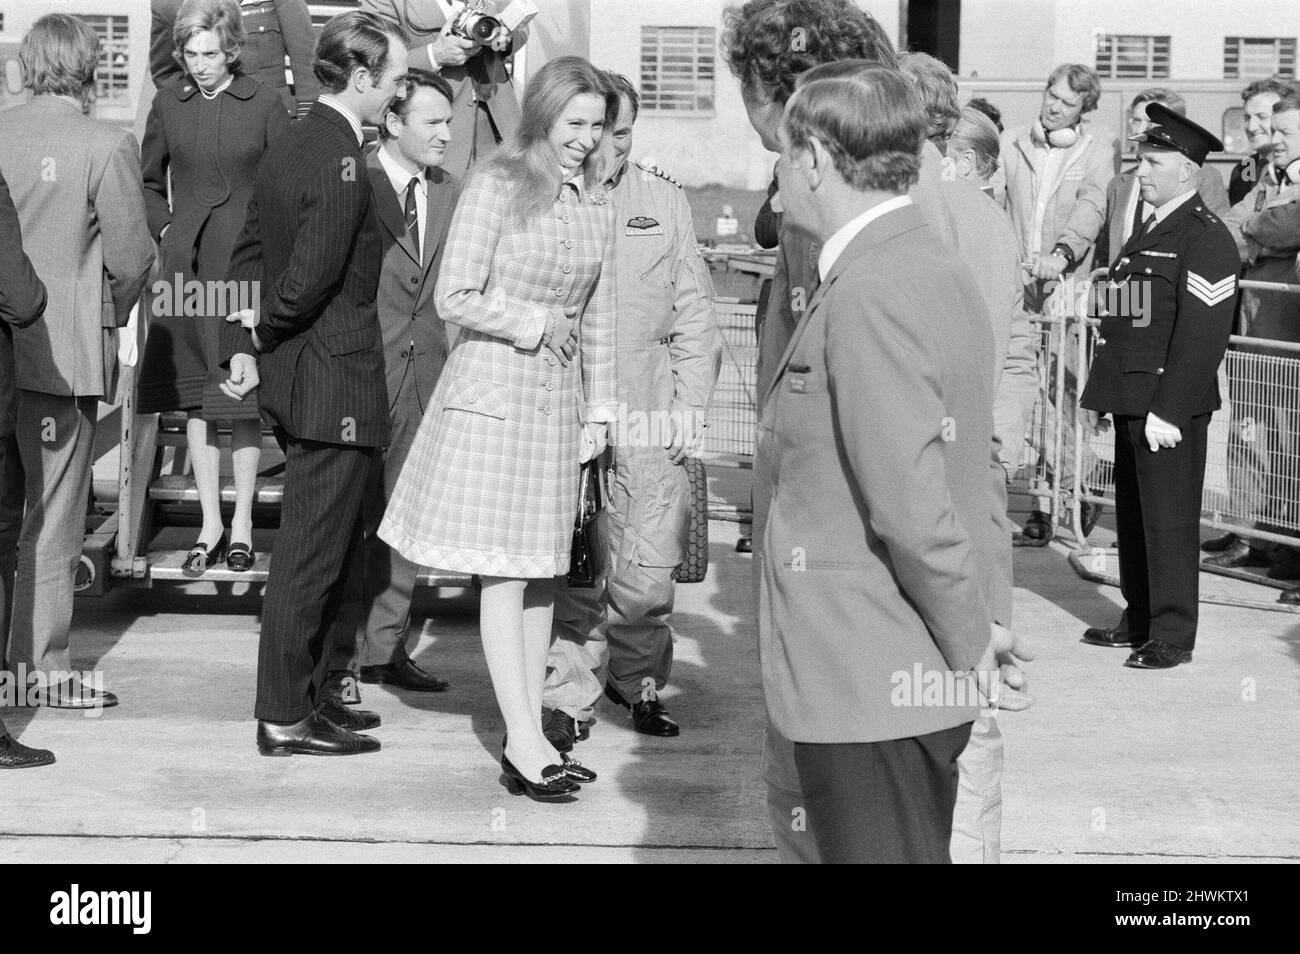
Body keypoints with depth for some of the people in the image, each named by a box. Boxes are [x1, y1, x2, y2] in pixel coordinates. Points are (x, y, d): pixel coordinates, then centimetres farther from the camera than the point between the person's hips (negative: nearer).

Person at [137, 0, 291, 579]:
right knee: (196, 398, 5)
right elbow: (149, 181, 18)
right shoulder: (169, 105, 6)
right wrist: (165, 229, 5)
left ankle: (242, 525, 9)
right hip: (186, 265, 3)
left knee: (244, 397, 0)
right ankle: (210, 524, 14)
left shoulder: (263, 106, -3)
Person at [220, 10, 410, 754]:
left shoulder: (291, 147, 11)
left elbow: (250, 253, 13)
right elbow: (311, 276, -23)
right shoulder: (343, 162, -19)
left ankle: (302, 693, 29)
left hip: (296, 378, 10)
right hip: (335, 383, -10)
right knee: (312, 555, -1)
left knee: (320, 550, 19)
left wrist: (243, 343, 7)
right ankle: (285, 719, 8)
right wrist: (263, 333, -6)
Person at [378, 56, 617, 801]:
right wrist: (535, 323, -6)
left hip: (558, 398, 6)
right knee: (504, 573, -4)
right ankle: (525, 745, -3)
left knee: (543, 571, 8)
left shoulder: (598, 205, 8)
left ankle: (530, 735, 15)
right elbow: (455, 298, -10)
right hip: (492, 390, -6)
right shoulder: (496, 186, -8)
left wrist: (600, 405, 12)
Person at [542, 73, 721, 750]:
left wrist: (691, 404, 5)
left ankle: (637, 679, 24)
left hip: (647, 412, 2)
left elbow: (693, 308, 12)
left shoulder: (663, 200, 10)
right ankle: (569, 694, 10)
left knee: (648, 569, 1)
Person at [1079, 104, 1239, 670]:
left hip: (1171, 406, -9)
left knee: (1169, 519, -3)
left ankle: (1172, 637, 4)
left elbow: (1204, 333, -18)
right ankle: (1139, 620, 25)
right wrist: (1095, 393, 18)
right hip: (1130, 401, 9)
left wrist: (1168, 410, -22)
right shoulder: (1147, 232, 17)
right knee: (1133, 514, 14)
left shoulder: (1206, 239, -12)